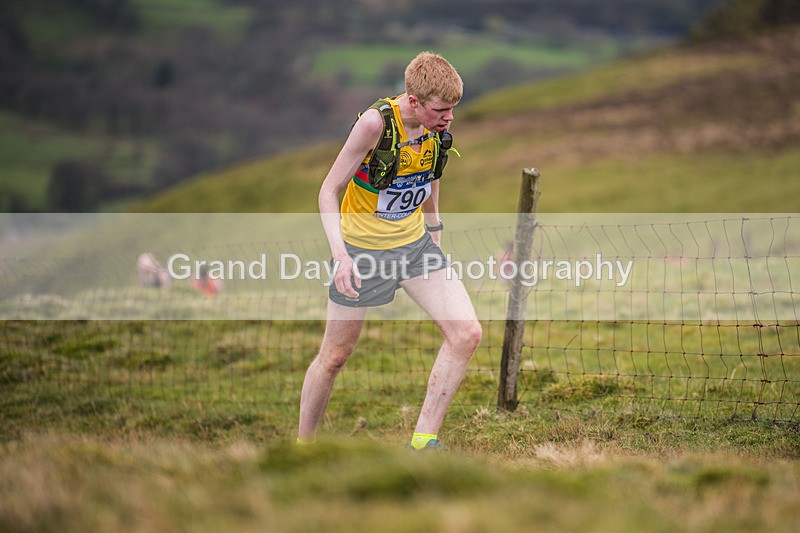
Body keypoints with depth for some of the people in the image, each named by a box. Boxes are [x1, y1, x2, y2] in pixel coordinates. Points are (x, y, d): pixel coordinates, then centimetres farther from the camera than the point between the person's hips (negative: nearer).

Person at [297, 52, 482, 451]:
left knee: (466, 333, -11)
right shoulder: (376, 123, -24)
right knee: (335, 356, 4)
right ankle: (302, 445, 26)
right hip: (362, 247, -5)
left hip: (414, 243, 5)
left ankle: (423, 441, -5)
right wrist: (340, 254, -29)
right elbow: (329, 189, -19)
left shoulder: (436, 124, -6)